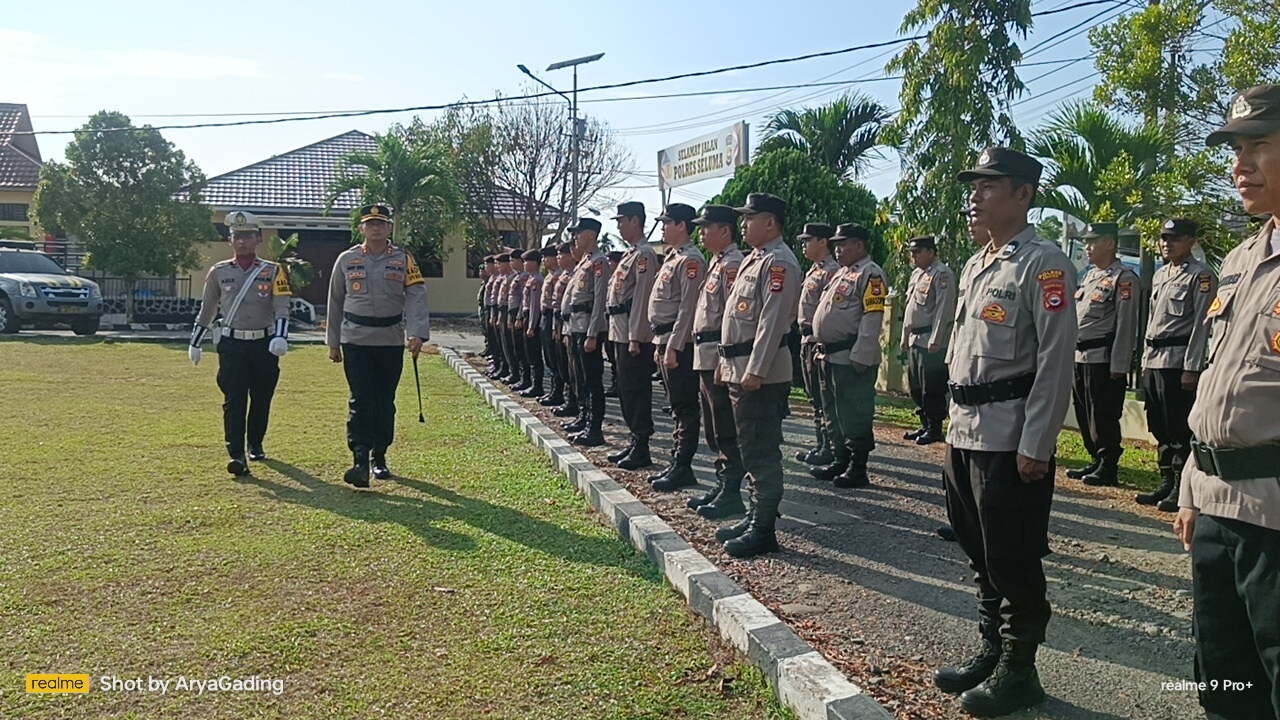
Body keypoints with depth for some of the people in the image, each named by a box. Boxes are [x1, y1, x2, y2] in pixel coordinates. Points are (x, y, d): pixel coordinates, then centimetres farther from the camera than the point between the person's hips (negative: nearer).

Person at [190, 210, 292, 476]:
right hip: (232, 345, 0)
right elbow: (207, 310, 14)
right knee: (234, 399, -10)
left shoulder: (273, 271, 1)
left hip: (264, 344, 0)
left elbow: (281, 308, -7)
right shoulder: (218, 272, 6)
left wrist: (281, 337, -23)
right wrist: (195, 343, 16)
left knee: (261, 399, 11)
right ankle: (236, 455, -10)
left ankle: (256, 445, 32)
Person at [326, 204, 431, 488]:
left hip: (391, 341, 1)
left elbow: (416, 297, -8)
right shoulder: (346, 260, 4)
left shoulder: (404, 260, 2)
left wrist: (417, 334, -22)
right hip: (355, 341, -1)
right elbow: (335, 303, 10)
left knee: (385, 401, 10)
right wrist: (333, 343, 10)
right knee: (361, 400, -10)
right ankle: (360, 461, -13)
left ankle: (380, 458, 23)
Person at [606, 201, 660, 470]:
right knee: (625, 390, 14)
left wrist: (635, 338, -21)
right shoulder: (629, 254, 18)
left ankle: (642, 450, 3)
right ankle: (635, 441, 23)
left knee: (636, 391, -4)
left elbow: (642, 297, -19)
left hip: (634, 335, -10)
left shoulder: (644, 254, -13)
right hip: (620, 334, 10)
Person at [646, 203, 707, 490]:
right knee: (676, 406, 13)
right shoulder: (672, 258, 18)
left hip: (679, 344, -10)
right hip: (666, 340, 10)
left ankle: (683, 469, 2)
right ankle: (676, 463, 20)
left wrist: (673, 347, -21)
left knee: (684, 407, -4)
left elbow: (688, 308, -19)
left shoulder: (690, 260, -13)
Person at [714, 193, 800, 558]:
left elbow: (772, 320, -21)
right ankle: (755, 517, 26)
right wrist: (727, 360, 19)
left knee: (763, 452, -4)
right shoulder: (754, 259, 18)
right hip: (741, 369, 10)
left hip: (761, 374, -10)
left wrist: (755, 371, -23)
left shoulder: (779, 262, -13)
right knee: (751, 449, 16)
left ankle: (763, 530, 3)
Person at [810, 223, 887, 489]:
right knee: (833, 414, 16)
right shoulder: (843, 272, 19)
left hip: (852, 360, -10)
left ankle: (858, 469, 6)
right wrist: (822, 347, 19)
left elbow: (872, 319, -18)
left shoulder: (870, 274, -11)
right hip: (830, 356, 10)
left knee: (854, 416, -3)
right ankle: (840, 462, 26)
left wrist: (860, 357, -22)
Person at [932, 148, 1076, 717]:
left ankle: (1018, 672, 18)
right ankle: (991, 653, 31)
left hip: (1011, 439, -8)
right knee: (979, 554, 16)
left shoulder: (1043, 263, -11)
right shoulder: (975, 264, 15)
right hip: (965, 433, 8)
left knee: (1013, 561, 3)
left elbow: (1056, 360, -15)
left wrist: (1035, 446, -17)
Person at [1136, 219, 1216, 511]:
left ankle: (1181, 489, 5)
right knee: (1159, 428, 12)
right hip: (1153, 362, 8)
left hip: (1178, 361, -8)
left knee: (1179, 430, -3)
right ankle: (1166, 484, 20)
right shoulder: (1160, 275, 18)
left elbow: (1201, 323, -12)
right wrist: (1146, 360, 17)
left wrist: (1192, 367, -16)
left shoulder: (1201, 275, -6)